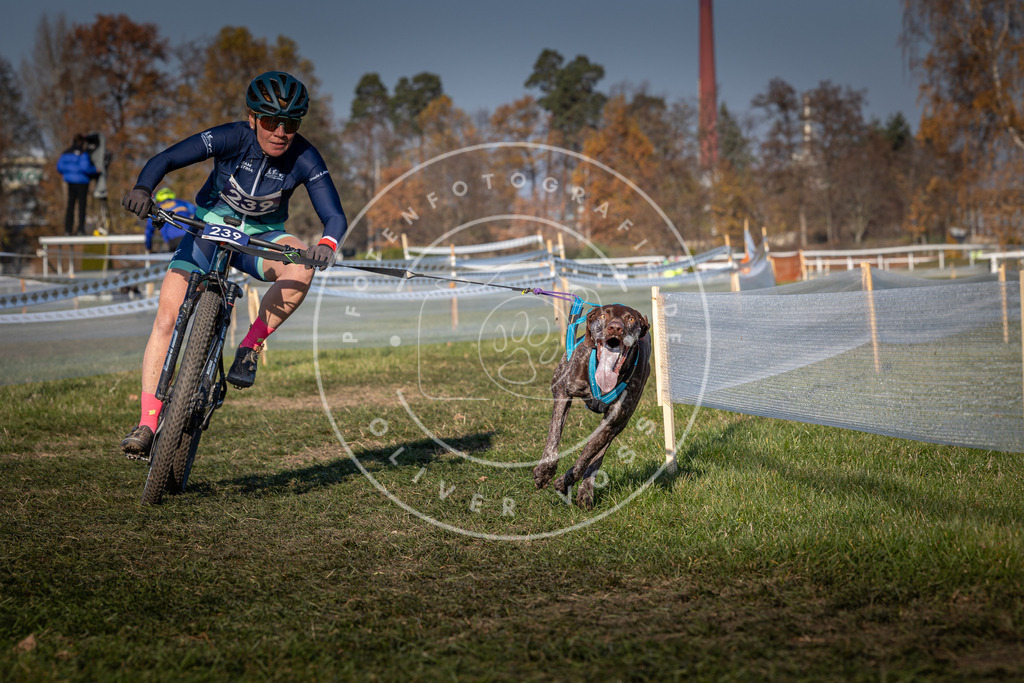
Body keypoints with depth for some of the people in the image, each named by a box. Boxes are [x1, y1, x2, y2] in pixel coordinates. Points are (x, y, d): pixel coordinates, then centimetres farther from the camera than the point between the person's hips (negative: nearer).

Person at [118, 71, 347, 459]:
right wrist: (142, 189, -48)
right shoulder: (232, 138, -23)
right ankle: (147, 424, -11)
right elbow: (166, 159, -27)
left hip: (261, 236, 1)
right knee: (166, 318, -16)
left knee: (301, 266, -34)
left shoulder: (304, 159, -21)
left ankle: (250, 348, -14)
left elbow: (335, 216, -26)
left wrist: (327, 245, -49)